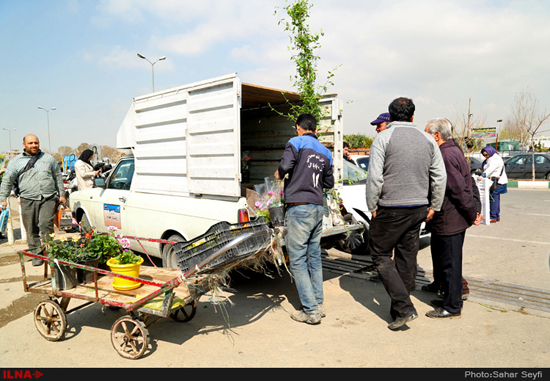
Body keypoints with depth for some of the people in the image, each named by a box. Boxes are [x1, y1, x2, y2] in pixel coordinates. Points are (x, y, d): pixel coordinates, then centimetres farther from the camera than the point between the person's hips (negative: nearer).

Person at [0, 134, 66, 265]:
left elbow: (58, 177, 19)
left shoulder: (48, 158, 14)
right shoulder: (16, 161, 9)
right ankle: (36, 255, 14)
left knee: (46, 225, -12)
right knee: (31, 229, 3)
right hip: (28, 200, 1)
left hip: (48, 199, 0)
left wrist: (61, 194, 15)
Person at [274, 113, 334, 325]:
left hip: (299, 208, -7)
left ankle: (311, 311, 0)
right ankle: (318, 304, 22)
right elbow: (329, 183, 21)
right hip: (318, 208, 7)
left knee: (297, 260, -2)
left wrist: (279, 174, 1)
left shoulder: (296, 143, -2)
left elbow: (285, 166, -20)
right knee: (314, 258, 15)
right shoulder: (325, 152, 17)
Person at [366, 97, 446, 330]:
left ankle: (404, 308, -1)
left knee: (380, 255, 6)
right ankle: (398, 309, 24)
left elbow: (375, 176, -14)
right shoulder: (427, 140, 9)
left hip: (390, 208, -5)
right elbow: (440, 176, 8)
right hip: (418, 209, 6)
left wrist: (372, 206, -4)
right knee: (407, 258, 13)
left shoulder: (383, 137, -6)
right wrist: (433, 206, 15)